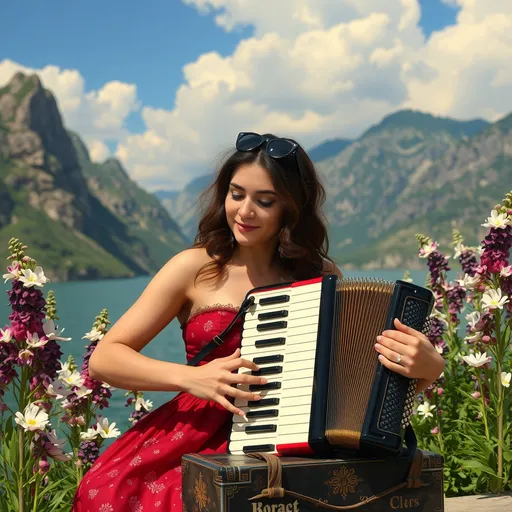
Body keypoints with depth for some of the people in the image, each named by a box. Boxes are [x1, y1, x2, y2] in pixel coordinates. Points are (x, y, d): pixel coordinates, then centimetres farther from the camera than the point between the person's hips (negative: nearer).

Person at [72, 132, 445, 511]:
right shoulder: (196, 267, 1)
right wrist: (190, 377, -17)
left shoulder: (321, 276, 7)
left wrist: (427, 366, -17)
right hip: (199, 439, 0)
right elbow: (104, 359, -1)